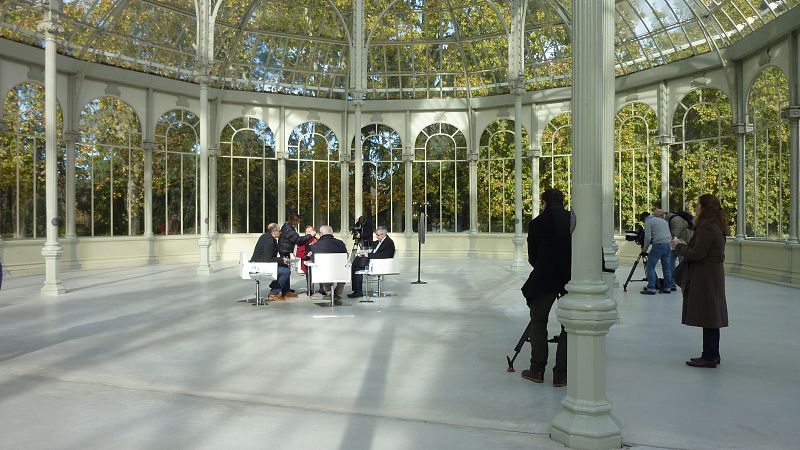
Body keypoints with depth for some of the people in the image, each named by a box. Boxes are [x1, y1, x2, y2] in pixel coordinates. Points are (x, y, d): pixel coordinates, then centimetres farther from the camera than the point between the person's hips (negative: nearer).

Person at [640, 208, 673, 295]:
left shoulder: (648, 222, 0)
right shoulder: (664, 221, 23)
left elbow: (648, 237, -7)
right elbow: (669, 235, 22)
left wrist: (645, 248, 2)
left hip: (658, 245, -7)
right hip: (668, 245, 7)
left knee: (650, 267, -3)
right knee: (666, 267, 13)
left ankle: (651, 288, -8)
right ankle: (667, 287, 17)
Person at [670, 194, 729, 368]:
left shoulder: (706, 228, -19)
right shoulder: (717, 227, 13)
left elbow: (697, 254, -21)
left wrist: (679, 247, -7)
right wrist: (686, 245, 15)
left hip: (705, 278, -10)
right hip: (714, 274, 10)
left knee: (707, 317, -5)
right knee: (712, 316, 15)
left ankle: (709, 357, 1)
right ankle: (713, 354, 23)